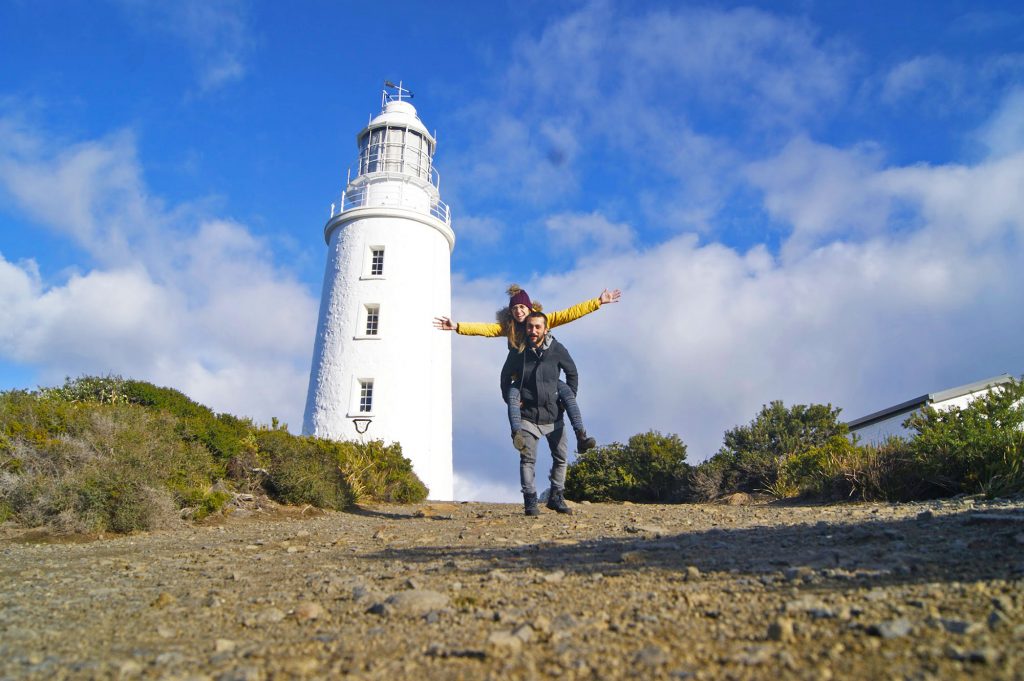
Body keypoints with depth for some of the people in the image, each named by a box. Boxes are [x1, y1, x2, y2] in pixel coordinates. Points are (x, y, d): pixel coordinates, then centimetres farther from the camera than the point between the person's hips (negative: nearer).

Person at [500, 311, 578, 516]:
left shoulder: (557, 349, -5)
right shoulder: (517, 352, -5)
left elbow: (572, 373, 10)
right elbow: (505, 377, 11)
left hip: (554, 416, 2)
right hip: (528, 416, -1)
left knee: (561, 457, 8)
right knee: (527, 459, -3)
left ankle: (556, 497, 23)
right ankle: (530, 501, 5)